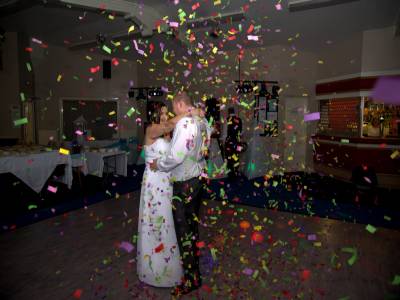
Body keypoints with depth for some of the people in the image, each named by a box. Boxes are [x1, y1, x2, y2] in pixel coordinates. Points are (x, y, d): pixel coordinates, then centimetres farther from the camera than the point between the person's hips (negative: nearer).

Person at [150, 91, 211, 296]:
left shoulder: (185, 123, -21)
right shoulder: (202, 121, 4)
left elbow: (176, 156, -25)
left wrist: (158, 165, -10)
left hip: (184, 183, -8)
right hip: (197, 179, 9)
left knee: (183, 230, 5)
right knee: (192, 225, 21)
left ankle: (191, 279, 20)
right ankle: (194, 267, 39)